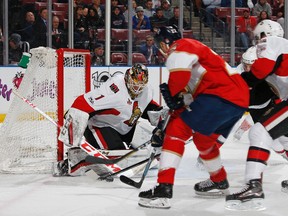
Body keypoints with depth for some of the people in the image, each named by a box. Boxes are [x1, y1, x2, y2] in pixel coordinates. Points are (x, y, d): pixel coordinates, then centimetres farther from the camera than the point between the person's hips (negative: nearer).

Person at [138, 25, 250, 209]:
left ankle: (163, 190, -18)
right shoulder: (193, 50, 31)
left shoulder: (180, 46, 1)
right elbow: (186, 98, 28)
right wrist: (164, 127, 24)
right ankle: (220, 182, 48)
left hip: (221, 95, -10)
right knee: (203, 139, 30)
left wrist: (172, 94, -9)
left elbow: (180, 69, -24)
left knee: (177, 131, -9)